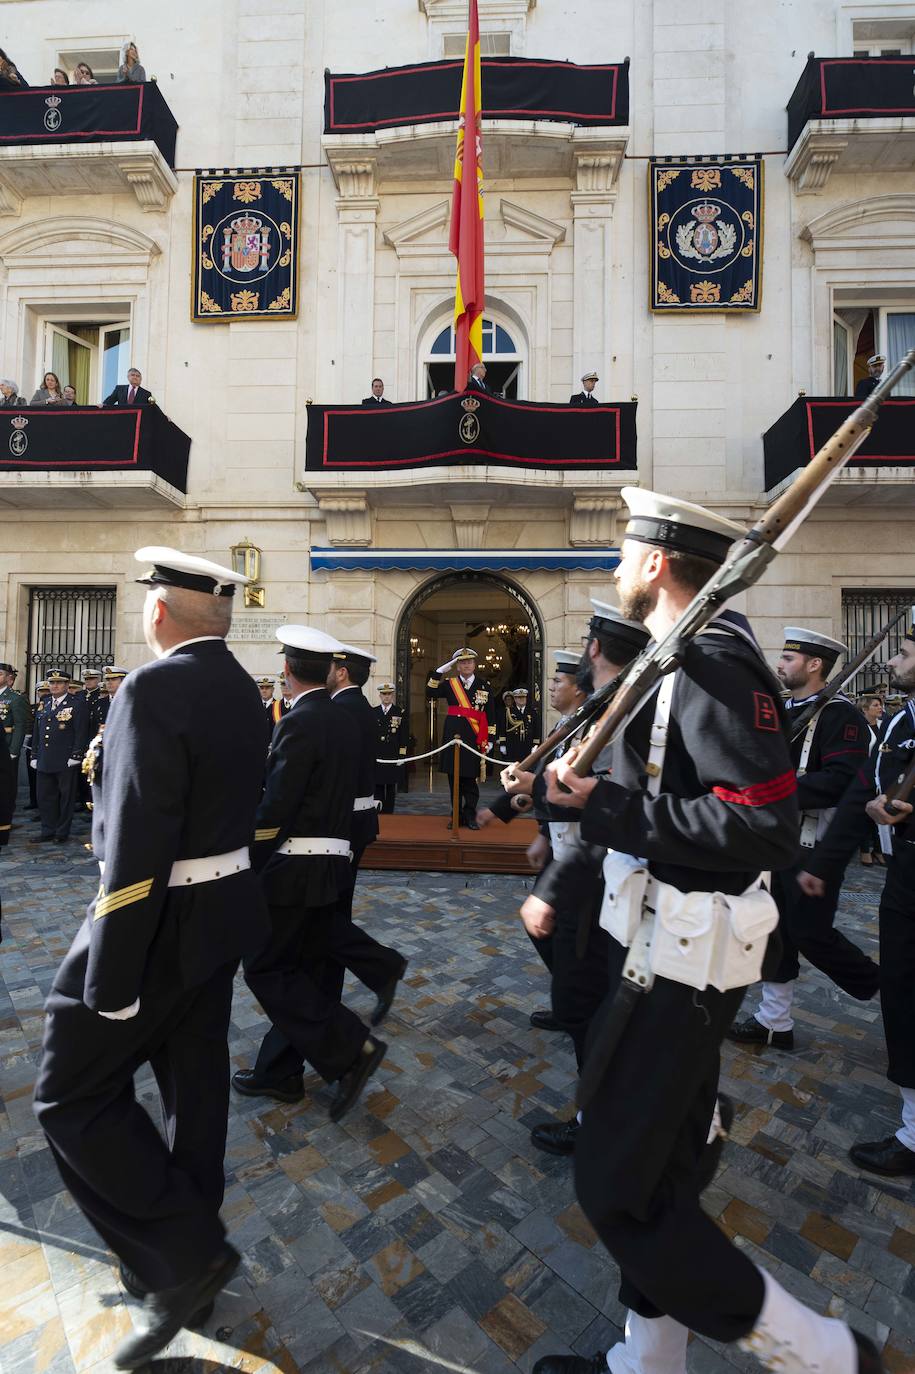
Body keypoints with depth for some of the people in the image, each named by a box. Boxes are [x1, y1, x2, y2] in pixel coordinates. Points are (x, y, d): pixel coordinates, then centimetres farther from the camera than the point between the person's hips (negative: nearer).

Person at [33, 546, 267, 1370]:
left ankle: (186, 1259, 19)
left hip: (165, 924, -9)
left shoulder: (156, 688, -22)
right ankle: (186, 1262, 42)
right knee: (195, 1087, 21)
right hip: (222, 910, 9)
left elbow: (139, 847, -25)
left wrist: (112, 982, -18)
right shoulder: (240, 688, 5)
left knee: (75, 1096, 11)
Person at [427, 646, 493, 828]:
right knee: (453, 777, 6)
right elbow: (430, 694, -6)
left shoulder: (484, 686, 6)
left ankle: (470, 816, 12)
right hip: (452, 735, 2)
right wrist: (439, 671, -11)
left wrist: (490, 739, 2)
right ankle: (457, 815, 18)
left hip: (473, 738, -1)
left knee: (469, 778, -2)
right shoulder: (449, 683, 8)